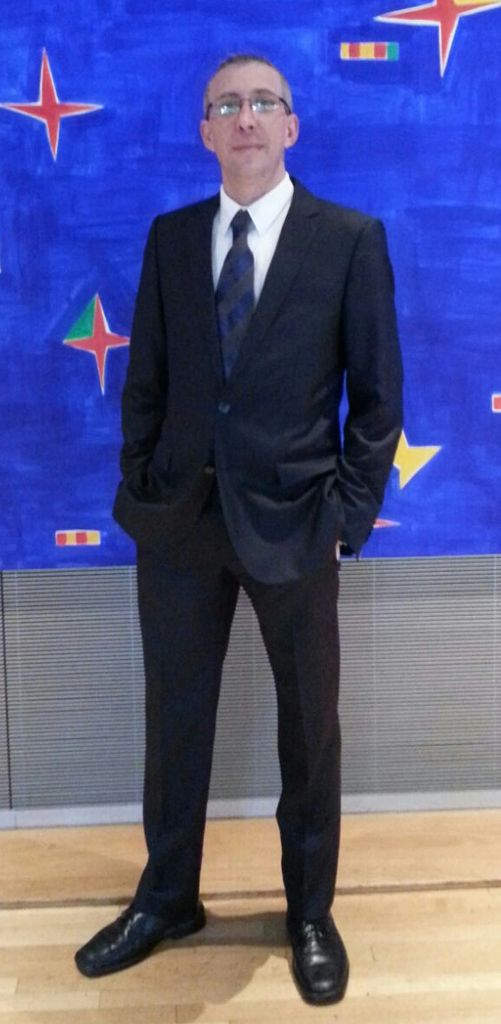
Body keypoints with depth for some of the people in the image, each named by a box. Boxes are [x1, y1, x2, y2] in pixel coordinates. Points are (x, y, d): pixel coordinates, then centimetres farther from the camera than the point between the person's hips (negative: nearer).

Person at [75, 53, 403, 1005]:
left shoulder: (351, 239, -2)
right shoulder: (170, 237, 7)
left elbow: (378, 395, -2)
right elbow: (145, 381, 8)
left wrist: (349, 515, -8)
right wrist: (138, 490, 2)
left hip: (292, 521, -2)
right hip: (179, 518, 3)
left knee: (310, 724, 11)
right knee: (175, 716, 14)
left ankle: (311, 914, 32)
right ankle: (166, 899, 35)